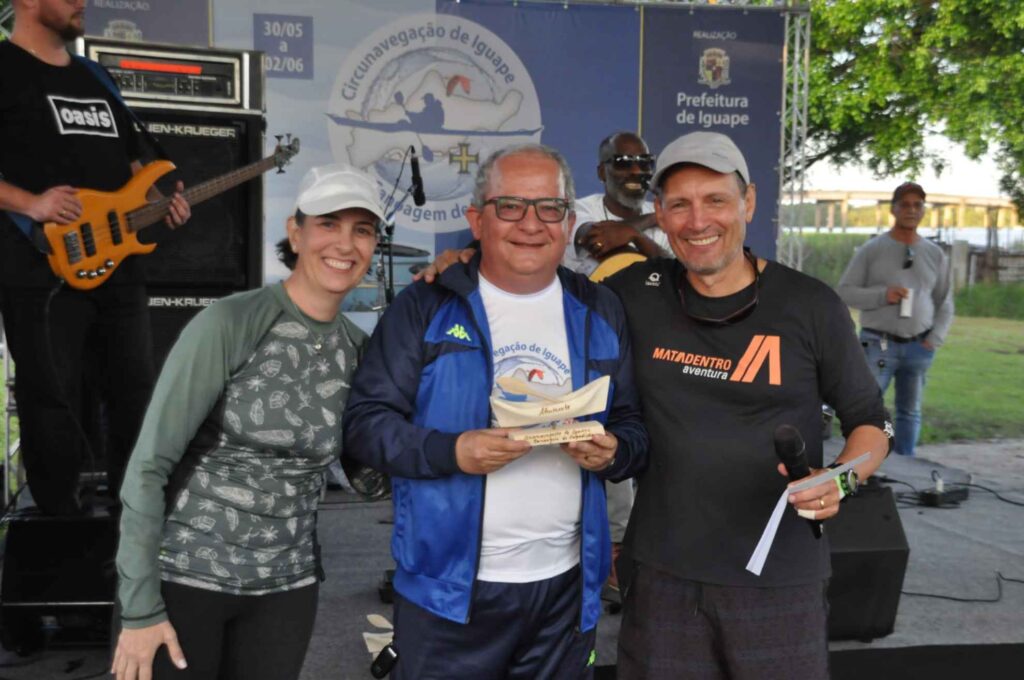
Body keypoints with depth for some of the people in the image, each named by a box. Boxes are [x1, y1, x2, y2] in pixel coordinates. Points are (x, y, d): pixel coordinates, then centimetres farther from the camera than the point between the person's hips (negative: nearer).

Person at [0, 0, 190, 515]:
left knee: (135, 390, 14)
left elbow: (130, 162, 24)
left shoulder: (94, 80, 19)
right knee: (54, 400, -1)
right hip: (42, 269, -7)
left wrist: (160, 201, 7)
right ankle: (61, 516, 14)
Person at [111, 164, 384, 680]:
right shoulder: (229, 323, -14)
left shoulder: (356, 347, 0)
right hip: (186, 577, -4)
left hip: (286, 588, 4)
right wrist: (139, 605, -13)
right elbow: (148, 465, -12)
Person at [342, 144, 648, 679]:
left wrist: (613, 452, -13)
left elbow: (633, 427, 10)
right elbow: (365, 422, -6)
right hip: (449, 588, -3)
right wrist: (450, 452, -23)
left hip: (566, 585, 4)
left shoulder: (599, 312, 7)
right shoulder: (426, 306, -4)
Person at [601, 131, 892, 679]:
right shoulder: (637, 293, -1)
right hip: (662, 574, 2)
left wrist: (840, 480, -17)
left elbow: (870, 421, 2)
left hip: (780, 579, -1)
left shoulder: (812, 306, -6)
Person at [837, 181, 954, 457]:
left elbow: (945, 304, 13)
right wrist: (882, 295, -17)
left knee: (910, 412, 11)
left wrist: (934, 340, -1)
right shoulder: (871, 250, -1)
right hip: (878, 344, -3)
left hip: (919, 348, 4)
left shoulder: (935, 255, 9)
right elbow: (845, 291, -3)